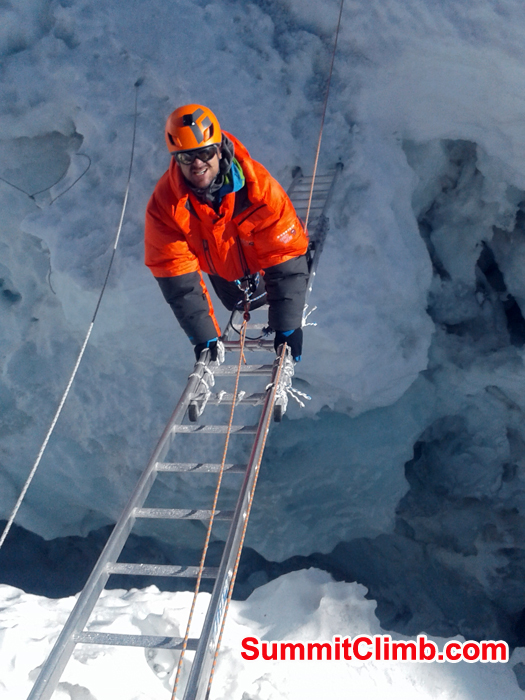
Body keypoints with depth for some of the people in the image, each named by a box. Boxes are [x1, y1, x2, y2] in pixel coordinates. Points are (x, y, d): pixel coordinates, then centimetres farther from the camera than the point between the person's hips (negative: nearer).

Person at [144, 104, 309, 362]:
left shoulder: (259, 186, -41)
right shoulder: (163, 205, -36)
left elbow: (284, 254, -37)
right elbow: (177, 277, -32)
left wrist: (286, 328, -39)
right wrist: (204, 337, -35)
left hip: (265, 260, -2)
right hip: (221, 270, 2)